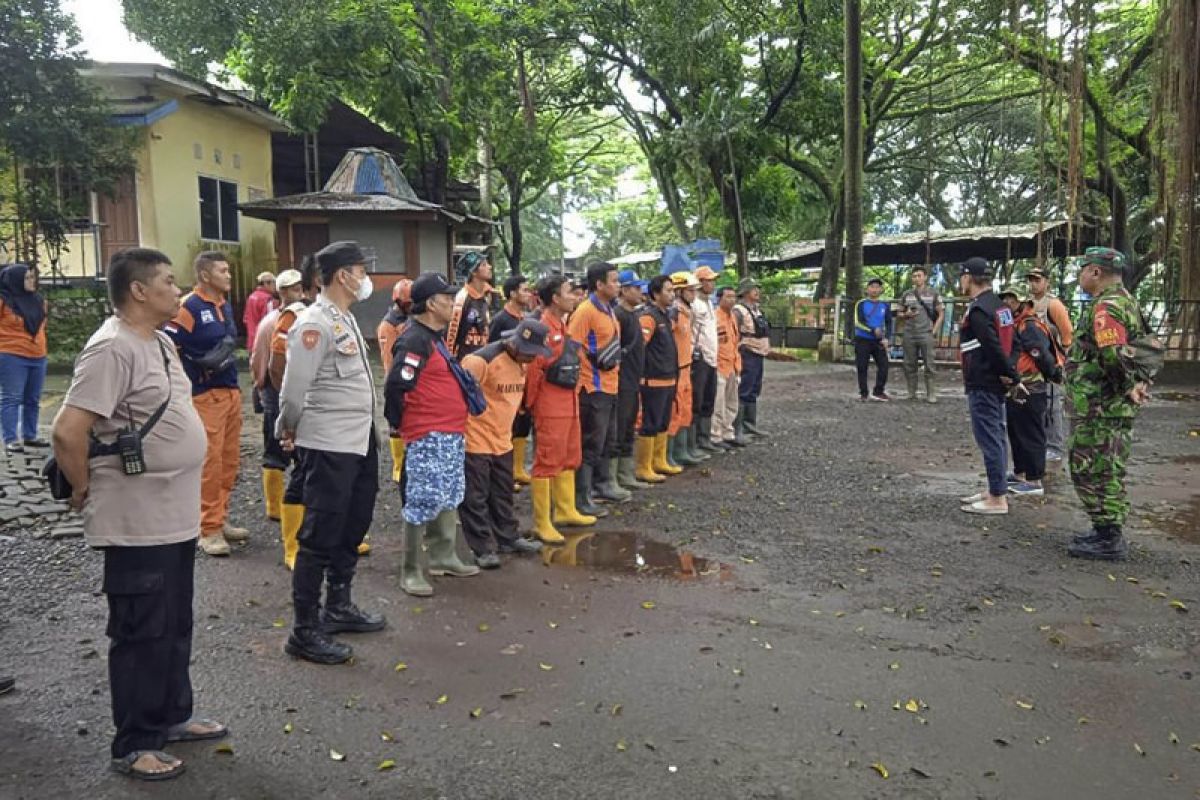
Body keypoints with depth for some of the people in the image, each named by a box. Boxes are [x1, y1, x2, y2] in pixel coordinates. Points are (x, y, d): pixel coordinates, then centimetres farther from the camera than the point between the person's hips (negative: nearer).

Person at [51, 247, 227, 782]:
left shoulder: (158, 341, 11)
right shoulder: (113, 348, -20)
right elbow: (68, 431, -25)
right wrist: (83, 490, -11)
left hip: (176, 517, 9)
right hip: (138, 523, -9)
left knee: (175, 626, 20)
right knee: (142, 634, 4)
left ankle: (173, 716, 35)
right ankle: (134, 745, 19)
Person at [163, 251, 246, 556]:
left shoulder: (225, 304, 13)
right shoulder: (189, 307, -12)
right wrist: (197, 364, -13)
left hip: (231, 390, 8)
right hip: (205, 394, -8)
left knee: (229, 459, 13)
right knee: (210, 460, -7)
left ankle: (221, 520, 25)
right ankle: (209, 530, 1)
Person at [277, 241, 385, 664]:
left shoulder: (346, 320, 12)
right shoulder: (314, 324, -18)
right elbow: (294, 391, -18)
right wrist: (289, 432, -3)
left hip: (359, 443, 10)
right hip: (329, 448, -9)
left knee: (351, 530, 20)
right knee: (320, 537, -1)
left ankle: (339, 607, 36)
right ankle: (304, 631, 10)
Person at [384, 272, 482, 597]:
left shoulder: (435, 337, 14)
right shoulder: (414, 340, -18)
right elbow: (395, 386, -23)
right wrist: (400, 423, -9)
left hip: (450, 435, 10)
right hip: (427, 437, -10)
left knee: (447, 498, 18)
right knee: (423, 502, -4)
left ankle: (444, 558, 30)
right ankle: (411, 572, 5)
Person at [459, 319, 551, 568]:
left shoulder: (520, 362, 5)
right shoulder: (481, 361, -22)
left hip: (502, 441, 8)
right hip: (475, 442, -8)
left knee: (502, 494, 19)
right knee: (475, 498, 1)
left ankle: (507, 538, 32)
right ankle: (483, 548, 8)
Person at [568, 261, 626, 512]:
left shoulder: (608, 310, 14)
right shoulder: (585, 311, -16)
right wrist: (596, 360, -19)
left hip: (610, 386, 9)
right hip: (593, 388, -9)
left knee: (607, 442, 19)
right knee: (591, 444, -4)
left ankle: (603, 485, 34)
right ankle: (582, 498, 3)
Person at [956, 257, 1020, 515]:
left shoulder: (978, 310, -18)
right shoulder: (998, 305, 13)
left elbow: (994, 347, -24)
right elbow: (1005, 343, 14)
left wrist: (1013, 377, -17)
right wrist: (1010, 377, 10)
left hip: (982, 385, -10)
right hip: (995, 382, 10)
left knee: (989, 438, -5)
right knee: (995, 437, 16)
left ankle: (998, 499, -1)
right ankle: (995, 490, 26)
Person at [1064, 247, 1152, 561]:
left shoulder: (1106, 306, -18)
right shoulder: (1126, 301, 17)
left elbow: (1113, 355, -30)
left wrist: (1128, 386, -15)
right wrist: (1138, 382, 12)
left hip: (1099, 408, -10)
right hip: (1113, 406, 10)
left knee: (1093, 471, -3)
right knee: (1106, 471, 18)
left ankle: (1108, 540, 3)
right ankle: (1109, 532, 27)